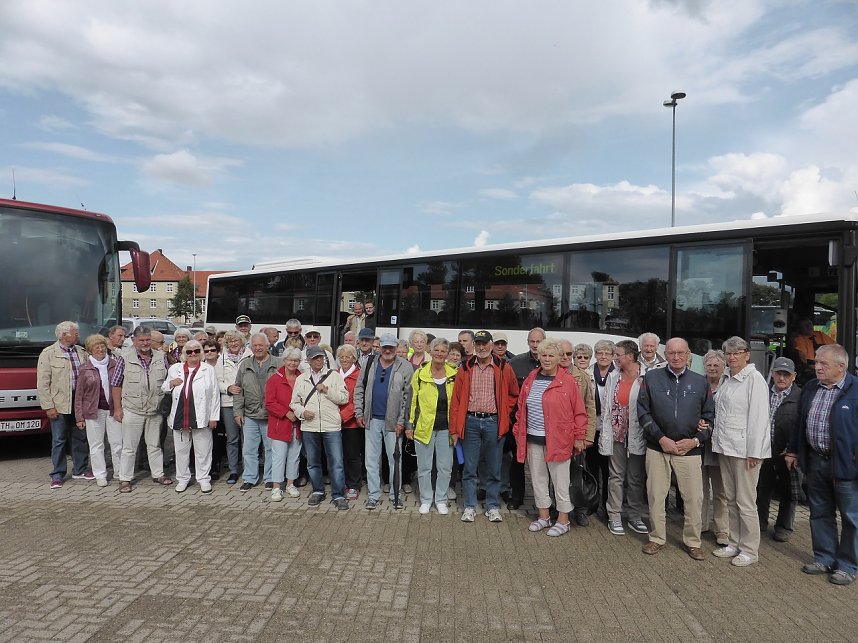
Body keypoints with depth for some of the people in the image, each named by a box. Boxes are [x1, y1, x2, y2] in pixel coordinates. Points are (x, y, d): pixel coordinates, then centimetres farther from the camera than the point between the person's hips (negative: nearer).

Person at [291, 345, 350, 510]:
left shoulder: (334, 376, 2)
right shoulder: (301, 379, 10)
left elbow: (344, 398, -3)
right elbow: (294, 402, 12)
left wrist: (327, 390, -13)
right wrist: (302, 412, -7)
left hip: (332, 426, -3)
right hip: (309, 427, 3)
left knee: (336, 463, -3)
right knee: (313, 462, 14)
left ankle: (338, 495, 7)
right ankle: (318, 491, 30)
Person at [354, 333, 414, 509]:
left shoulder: (405, 367, -5)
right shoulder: (370, 364, 4)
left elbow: (408, 396, -7)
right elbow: (359, 388, 10)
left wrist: (401, 421, -11)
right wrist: (359, 413, 4)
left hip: (393, 421, -3)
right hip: (372, 419, 3)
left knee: (395, 460, 6)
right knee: (372, 459, 9)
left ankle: (396, 495, 19)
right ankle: (373, 495, 20)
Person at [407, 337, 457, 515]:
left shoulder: (454, 374, 1)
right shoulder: (420, 374, -1)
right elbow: (412, 400, 3)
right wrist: (409, 424, 2)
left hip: (446, 428, 1)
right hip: (424, 427, -1)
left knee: (445, 467, 8)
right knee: (424, 467, 9)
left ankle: (441, 500, 24)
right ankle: (426, 500, 25)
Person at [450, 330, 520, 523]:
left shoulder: (503, 368, 1)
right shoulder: (466, 368, 3)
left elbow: (514, 394, 13)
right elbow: (456, 399, 3)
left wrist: (504, 413, 4)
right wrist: (455, 429, 0)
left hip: (493, 423, -1)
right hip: (471, 422, 1)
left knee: (494, 469, 8)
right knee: (469, 468, 6)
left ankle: (493, 507, 21)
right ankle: (470, 507, 18)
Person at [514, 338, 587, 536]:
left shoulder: (568, 381, -8)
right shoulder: (530, 379, 7)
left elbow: (579, 412, -5)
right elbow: (521, 408, 14)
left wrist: (578, 437, -5)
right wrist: (519, 431, 13)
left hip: (558, 440, -5)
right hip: (533, 439, 5)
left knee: (560, 482, 5)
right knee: (538, 480, 14)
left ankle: (563, 521, 20)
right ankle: (543, 517, 29)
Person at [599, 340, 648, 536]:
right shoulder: (613, 377, 4)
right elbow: (606, 407, 6)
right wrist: (604, 434, 3)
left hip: (636, 435, -3)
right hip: (617, 434, 3)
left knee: (636, 478, 10)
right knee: (616, 476, 9)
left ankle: (635, 517, 24)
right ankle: (614, 517, 18)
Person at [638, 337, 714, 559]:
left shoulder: (700, 382, 5)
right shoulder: (652, 377, 0)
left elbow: (709, 416, 7)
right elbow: (643, 411, -2)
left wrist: (696, 440, -6)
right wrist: (661, 438, -10)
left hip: (690, 450, 1)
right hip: (657, 448, 0)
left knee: (694, 498, 3)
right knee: (655, 496, 7)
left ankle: (692, 541, 22)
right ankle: (657, 538, 23)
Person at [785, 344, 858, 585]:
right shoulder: (810, 388, 8)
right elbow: (799, 422, 16)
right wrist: (793, 451, 16)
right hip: (816, 461, 6)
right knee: (820, 513, 14)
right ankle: (824, 558, 27)